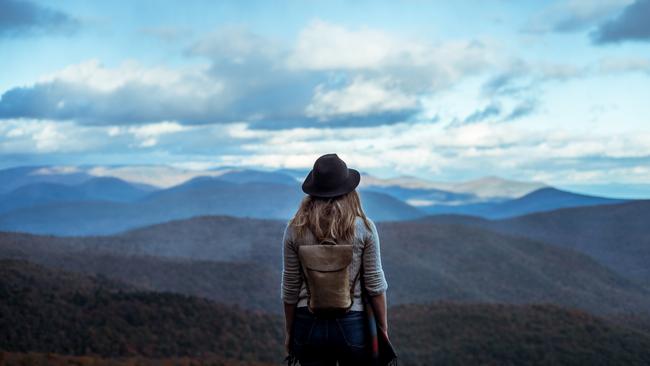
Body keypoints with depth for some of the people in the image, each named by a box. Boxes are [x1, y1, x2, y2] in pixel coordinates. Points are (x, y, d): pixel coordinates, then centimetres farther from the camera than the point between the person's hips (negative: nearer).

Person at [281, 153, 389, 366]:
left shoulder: (295, 229, -3)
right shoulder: (364, 228, -7)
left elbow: (290, 288, 1)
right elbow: (375, 284, -5)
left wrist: (289, 332, 12)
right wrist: (383, 328, 6)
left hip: (309, 325, 2)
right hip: (352, 324, -1)